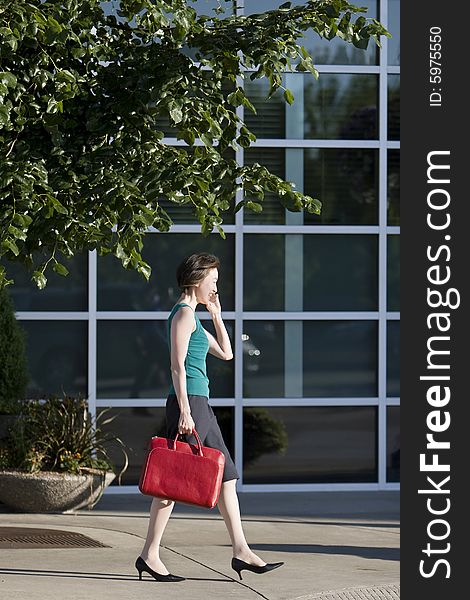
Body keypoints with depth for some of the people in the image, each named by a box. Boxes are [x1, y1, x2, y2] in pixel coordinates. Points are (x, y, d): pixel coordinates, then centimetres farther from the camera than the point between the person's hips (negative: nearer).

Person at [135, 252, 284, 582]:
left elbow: (226, 353, 25)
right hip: (189, 402, -10)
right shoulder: (183, 313, -9)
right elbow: (177, 365, -16)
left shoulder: (193, 317, 20)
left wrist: (217, 314, 20)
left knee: (227, 475, 8)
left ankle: (241, 551, 10)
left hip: (201, 405, 10)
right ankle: (150, 554, -4)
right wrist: (184, 411, -21)